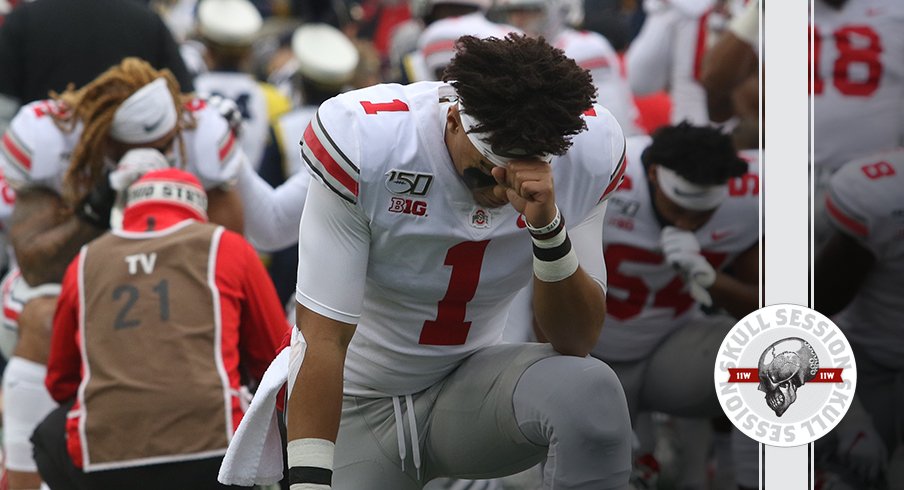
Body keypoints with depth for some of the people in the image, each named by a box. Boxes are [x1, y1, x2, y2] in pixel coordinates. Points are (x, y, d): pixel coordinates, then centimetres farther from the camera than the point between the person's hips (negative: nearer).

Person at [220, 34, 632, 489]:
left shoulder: (588, 151, -17)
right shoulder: (361, 141, -26)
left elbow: (576, 343, -14)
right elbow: (323, 338, -23)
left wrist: (548, 228, -30)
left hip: (469, 386, 1)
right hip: (353, 402, -1)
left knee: (591, 390, -29)